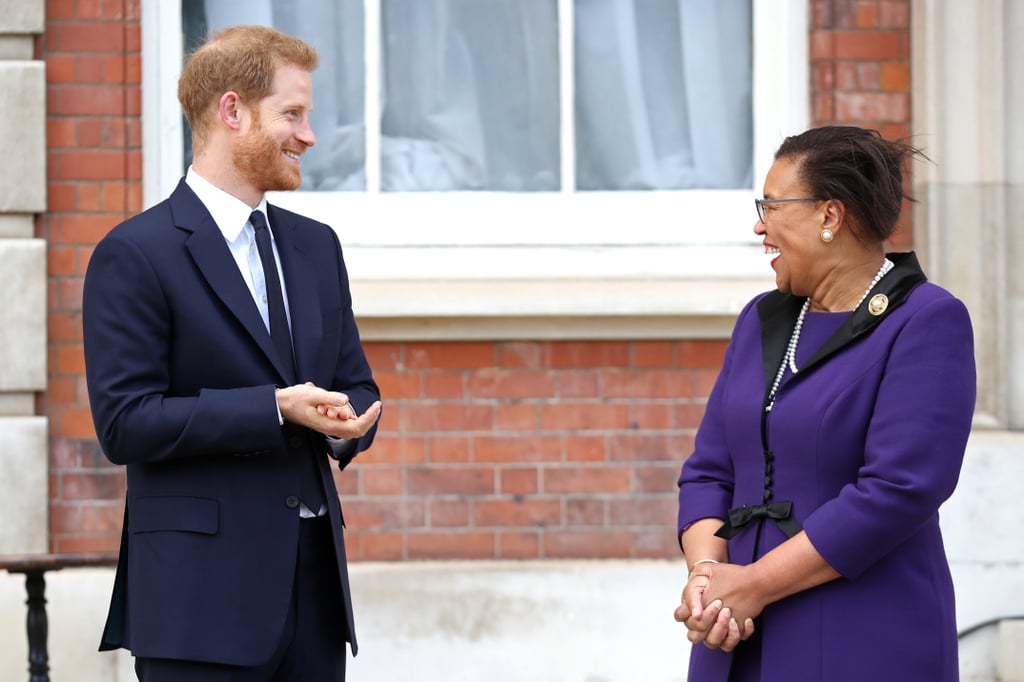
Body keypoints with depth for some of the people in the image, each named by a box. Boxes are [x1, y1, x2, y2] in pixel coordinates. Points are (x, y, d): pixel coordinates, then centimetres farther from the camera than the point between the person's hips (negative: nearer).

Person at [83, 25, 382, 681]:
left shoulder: (315, 246, 17)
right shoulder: (134, 255, -6)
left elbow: (358, 387, 21)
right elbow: (125, 423, -13)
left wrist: (347, 424, -4)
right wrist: (274, 410, -18)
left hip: (314, 578, 7)